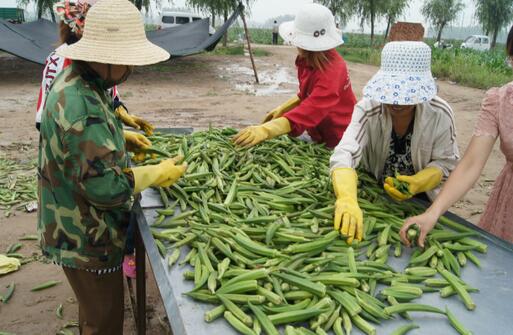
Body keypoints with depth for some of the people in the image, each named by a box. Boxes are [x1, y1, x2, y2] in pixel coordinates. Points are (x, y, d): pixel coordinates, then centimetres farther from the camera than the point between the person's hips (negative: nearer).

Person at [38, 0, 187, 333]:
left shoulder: (75, 80, 0)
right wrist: (157, 174, -17)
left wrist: (121, 137, 7)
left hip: (76, 228, 10)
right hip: (86, 239, -10)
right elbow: (105, 188, -30)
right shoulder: (82, 108, -32)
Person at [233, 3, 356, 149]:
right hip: (320, 136, 8)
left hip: (338, 141, -8)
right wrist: (283, 109, 4)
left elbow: (309, 111, -44)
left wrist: (265, 130, -54)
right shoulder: (309, 61, -4)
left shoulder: (331, 71, -31)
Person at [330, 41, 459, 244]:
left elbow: (446, 161, -12)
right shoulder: (368, 109, -26)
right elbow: (345, 155, -40)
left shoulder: (440, 114, -21)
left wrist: (417, 183, -35)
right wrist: (348, 200, -59)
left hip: (418, 197, 1)